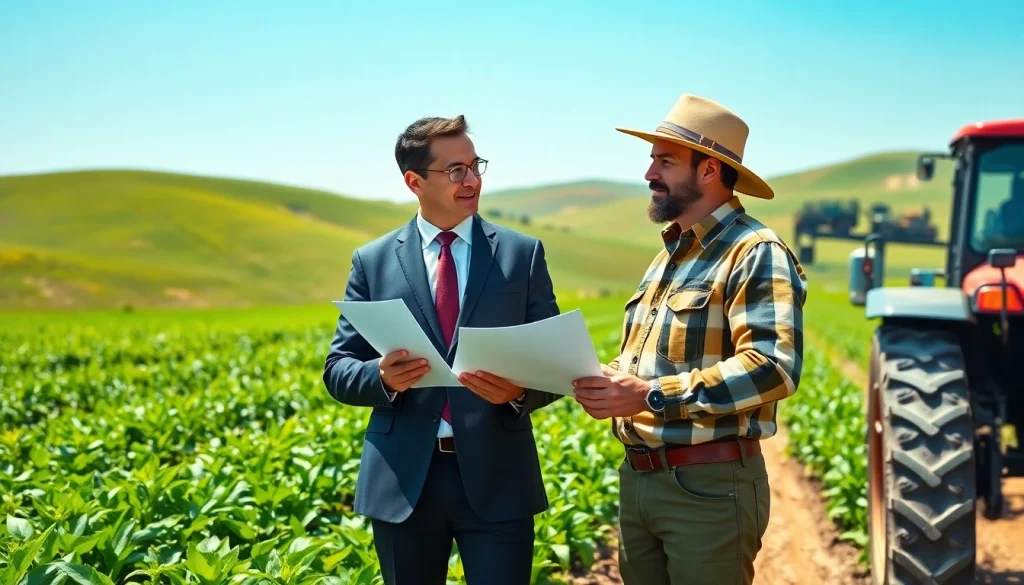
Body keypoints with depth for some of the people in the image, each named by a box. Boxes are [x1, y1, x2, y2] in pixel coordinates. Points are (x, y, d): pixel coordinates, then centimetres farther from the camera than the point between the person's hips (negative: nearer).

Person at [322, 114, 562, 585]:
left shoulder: (523, 254, 4)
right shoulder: (373, 261, 5)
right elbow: (337, 369, 5)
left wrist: (521, 392, -19)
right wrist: (381, 376, -17)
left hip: (496, 478, -1)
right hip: (403, 480, 1)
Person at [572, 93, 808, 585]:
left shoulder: (755, 253, -12)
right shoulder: (669, 254, 16)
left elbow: (773, 367, -25)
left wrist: (651, 396, -26)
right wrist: (609, 384, 1)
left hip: (709, 486, -8)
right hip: (636, 477, 8)